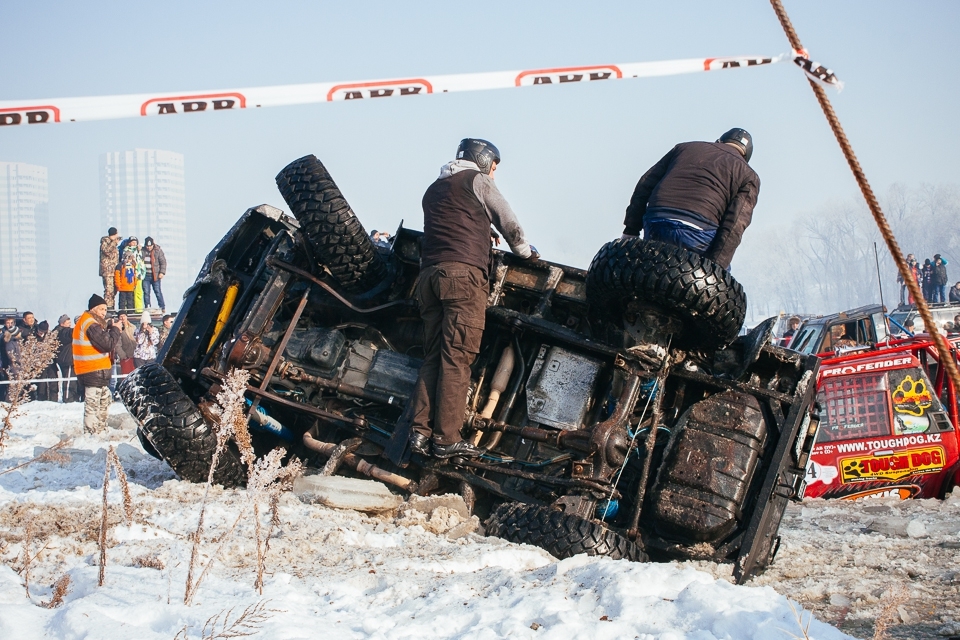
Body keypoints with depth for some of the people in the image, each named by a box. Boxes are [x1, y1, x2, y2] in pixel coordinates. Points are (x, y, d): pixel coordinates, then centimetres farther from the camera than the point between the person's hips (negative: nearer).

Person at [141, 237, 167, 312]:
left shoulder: (158, 250, -3)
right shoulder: (142, 251, 3)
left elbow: (163, 262, -2)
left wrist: (162, 272, -10)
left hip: (155, 275, -2)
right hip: (145, 275, 2)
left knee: (157, 291, -1)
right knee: (146, 292, 3)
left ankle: (162, 308, 6)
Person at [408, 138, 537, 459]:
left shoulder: (434, 189, 28)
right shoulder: (477, 180, 9)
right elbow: (509, 224, 14)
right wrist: (527, 251, 32)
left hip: (429, 273, 7)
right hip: (463, 272, -7)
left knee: (433, 356, 7)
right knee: (457, 357, -9)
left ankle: (420, 429, -4)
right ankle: (447, 438, -14)